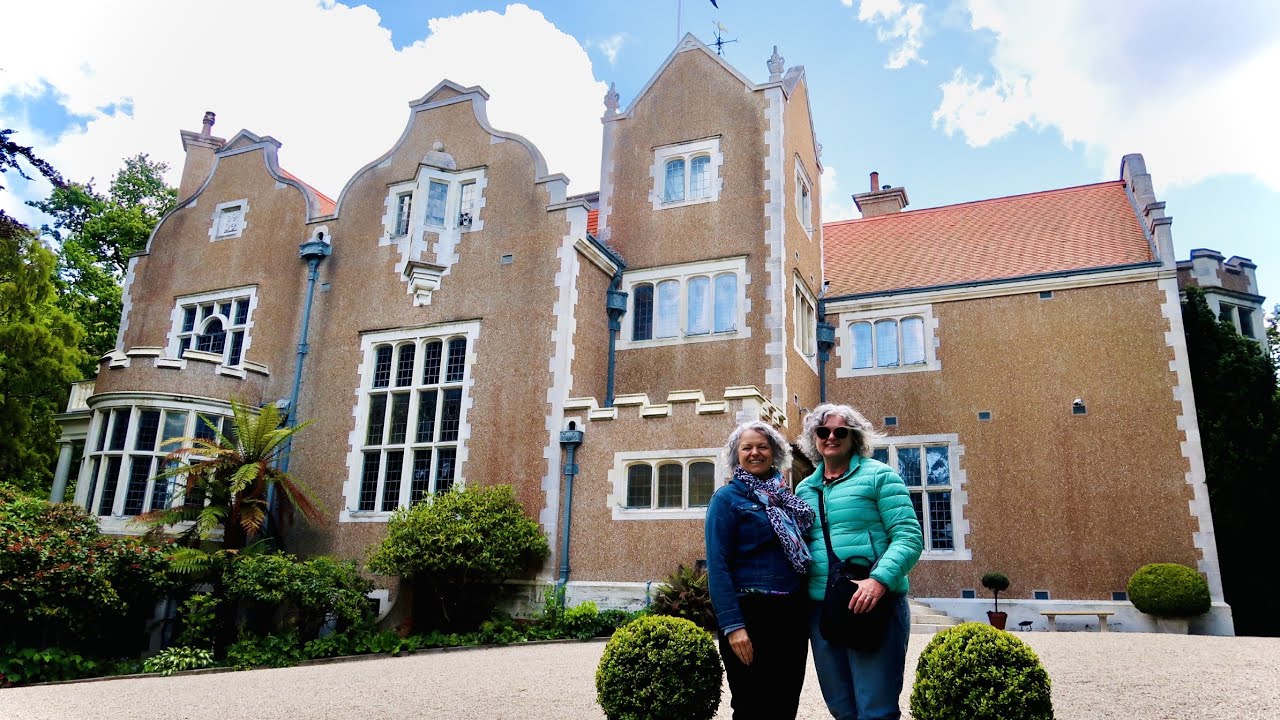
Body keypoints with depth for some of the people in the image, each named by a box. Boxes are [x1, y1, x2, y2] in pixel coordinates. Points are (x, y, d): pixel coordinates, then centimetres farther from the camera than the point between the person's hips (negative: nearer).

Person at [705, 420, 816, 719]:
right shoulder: (727, 498, -5)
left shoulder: (786, 496, 13)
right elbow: (717, 566, -12)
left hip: (793, 613, 6)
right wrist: (732, 624, -20)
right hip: (751, 615, -6)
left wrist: (807, 608, 8)